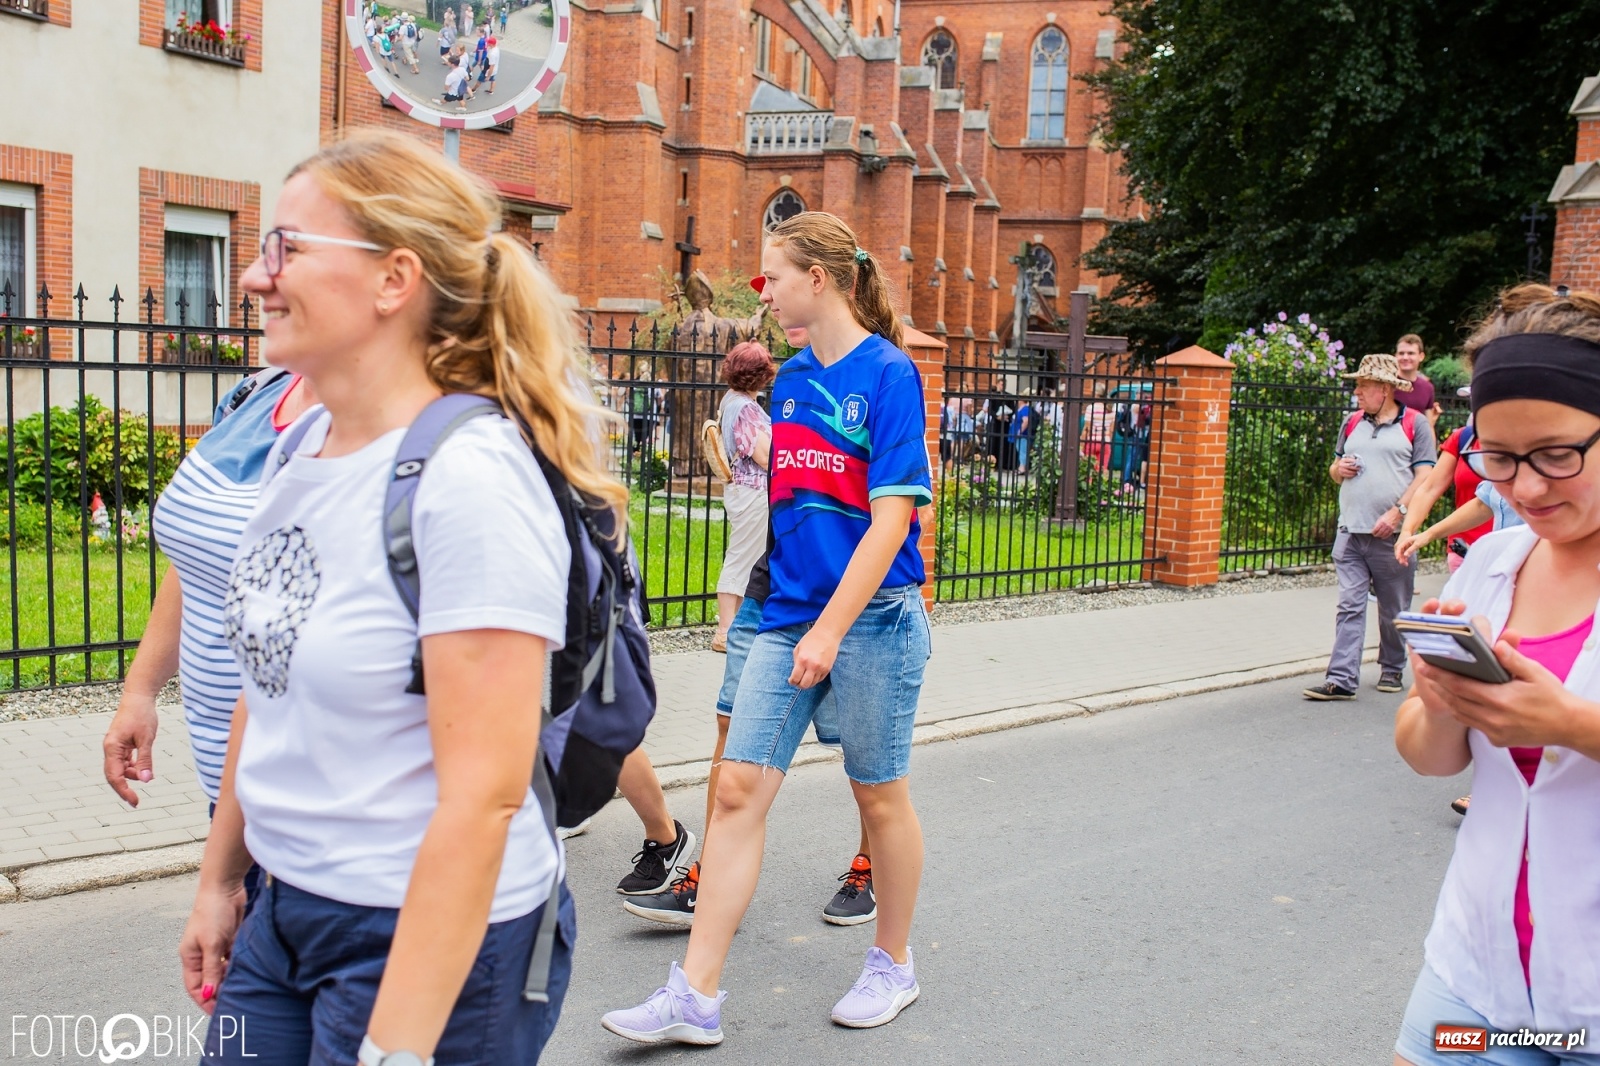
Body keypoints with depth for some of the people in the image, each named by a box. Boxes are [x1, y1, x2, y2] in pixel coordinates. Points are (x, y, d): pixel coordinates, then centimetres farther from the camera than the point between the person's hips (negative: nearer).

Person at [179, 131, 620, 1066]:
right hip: (282, 914, 7)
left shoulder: (470, 480, -23)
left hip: (434, 941, -7)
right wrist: (221, 877, 17)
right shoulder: (302, 446, 2)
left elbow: (482, 798, -24)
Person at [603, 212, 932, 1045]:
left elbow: (891, 518, -16)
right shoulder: (791, 379, 11)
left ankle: (893, 964, 31)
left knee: (879, 793, 9)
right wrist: (794, 619, 17)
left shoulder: (888, 373, -11)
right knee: (738, 789, 0)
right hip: (788, 614, 6)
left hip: (872, 616, -6)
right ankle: (695, 997, 6)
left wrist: (830, 630, -21)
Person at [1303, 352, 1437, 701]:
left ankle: (1392, 669, 25)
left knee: (1393, 610, 8)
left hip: (1392, 534, -4)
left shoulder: (1415, 424, 1)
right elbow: (1335, 470, 25)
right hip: (1350, 531, 4)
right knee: (1349, 606, -3)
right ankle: (1342, 679, -7)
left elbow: (1425, 476, -6)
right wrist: (1339, 469, 0)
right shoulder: (1353, 424, 16)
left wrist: (1397, 512, -18)